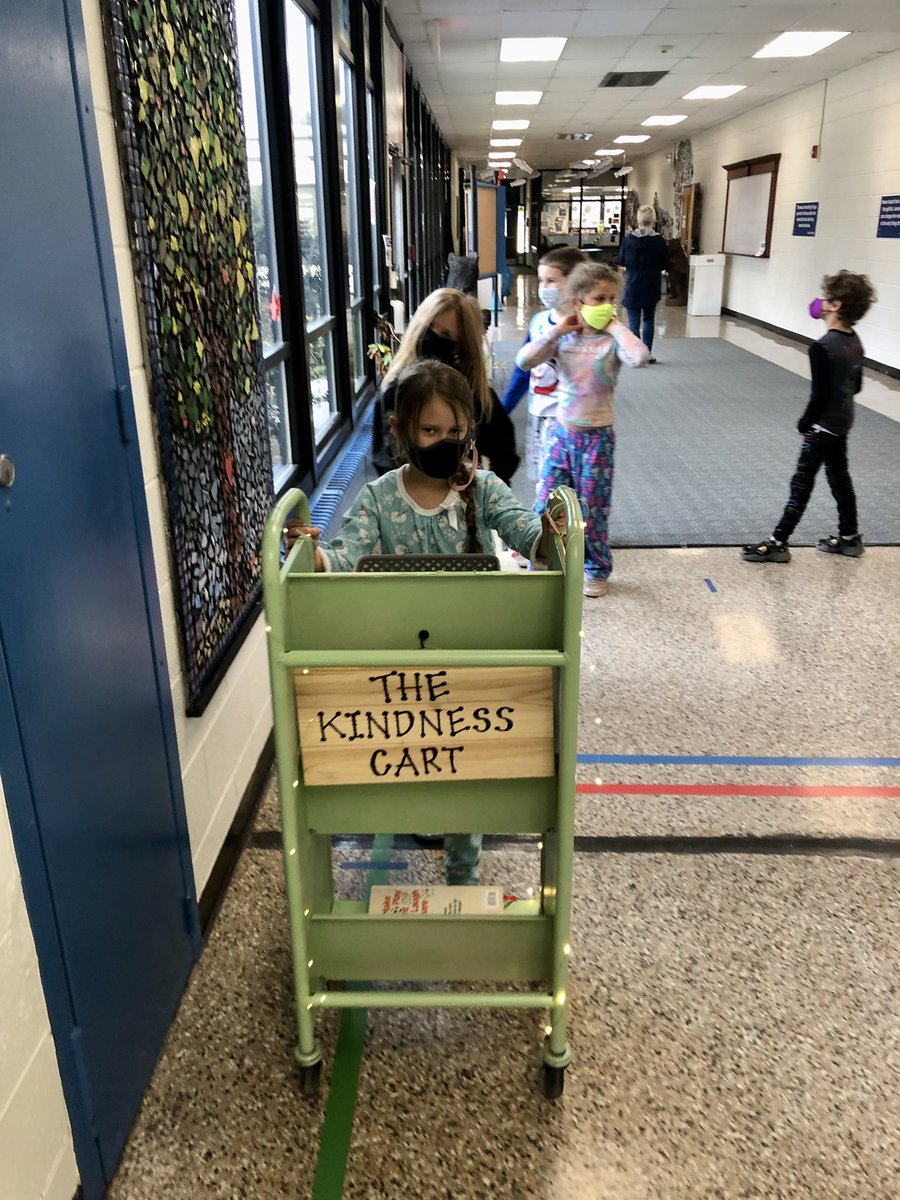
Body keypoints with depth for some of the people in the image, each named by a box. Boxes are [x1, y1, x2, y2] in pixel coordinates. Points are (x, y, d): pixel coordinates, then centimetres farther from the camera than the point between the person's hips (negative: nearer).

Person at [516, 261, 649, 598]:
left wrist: (615, 326, -19)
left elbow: (640, 357, -31)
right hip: (562, 432, 3)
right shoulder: (563, 338, -1)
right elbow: (523, 360, -12)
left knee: (592, 509, 7)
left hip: (597, 437, -2)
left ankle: (596, 569, 26)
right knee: (546, 504, 6)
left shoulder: (613, 341, -9)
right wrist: (556, 331, -13)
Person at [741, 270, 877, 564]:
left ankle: (778, 543, 5)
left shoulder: (822, 348, -23)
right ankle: (849, 536, 31)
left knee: (802, 484, -2)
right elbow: (856, 385, 11)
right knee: (839, 478, 19)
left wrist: (805, 423, -9)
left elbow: (819, 395, -22)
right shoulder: (855, 342, 3)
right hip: (843, 423, 8)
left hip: (823, 426, -8)